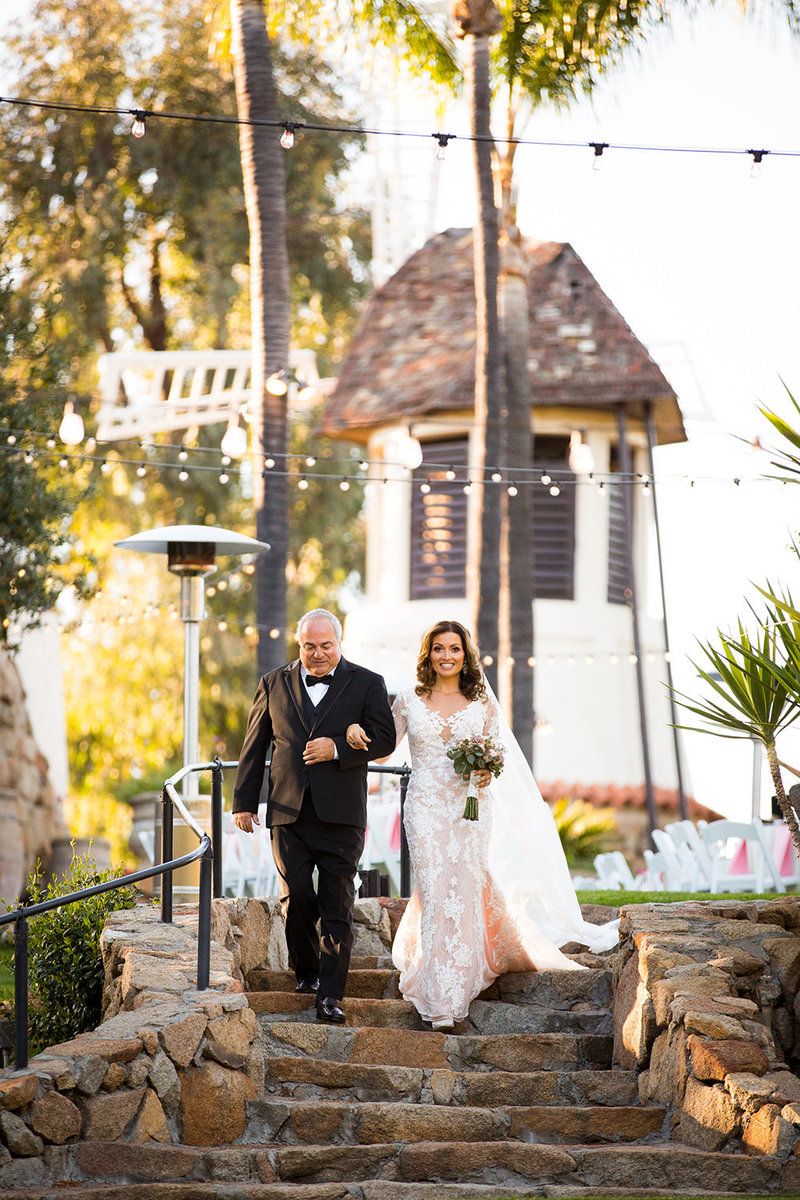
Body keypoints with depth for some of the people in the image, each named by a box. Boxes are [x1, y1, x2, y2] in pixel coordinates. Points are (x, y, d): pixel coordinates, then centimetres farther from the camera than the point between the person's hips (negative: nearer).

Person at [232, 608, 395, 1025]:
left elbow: (384, 739, -1)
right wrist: (244, 801, 9)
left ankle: (330, 996, -6)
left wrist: (337, 748, -15)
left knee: (337, 905, -5)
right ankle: (306, 972, 21)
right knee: (296, 898, -2)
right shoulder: (274, 685, 12)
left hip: (340, 814, -2)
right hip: (289, 812, 2)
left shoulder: (367, 684, 6)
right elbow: (254, 747, 14)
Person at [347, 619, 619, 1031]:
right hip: (426, 808, -1)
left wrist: (487, 774, -12)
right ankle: (440, 1000, -1)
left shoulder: (481, 702, 5)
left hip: (470, 808, 1)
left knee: (465, 892, 0)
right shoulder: (409, 700, 4)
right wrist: (356, 730, -18)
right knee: (435, 892, -7)